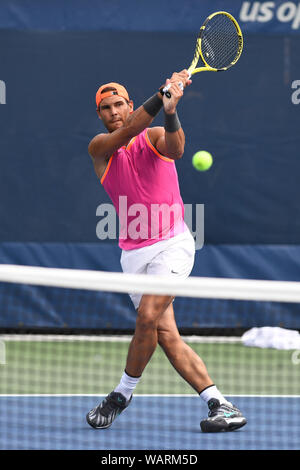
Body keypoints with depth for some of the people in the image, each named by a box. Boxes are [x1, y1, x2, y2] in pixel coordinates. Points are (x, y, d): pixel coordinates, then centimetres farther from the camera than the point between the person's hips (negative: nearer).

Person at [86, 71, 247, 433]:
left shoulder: (154, 138, 1)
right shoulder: (99, 148, 4)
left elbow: (175, 149, -22)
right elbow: (127, 131, -16)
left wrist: (171, 112, -42)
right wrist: (162, 95, -28)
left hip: (173, 243, -3)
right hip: (134, 251, 3)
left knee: (148, 317, -21)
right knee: (166, 335, -6)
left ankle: (122, 394, -2)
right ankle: (219, 405, -6)